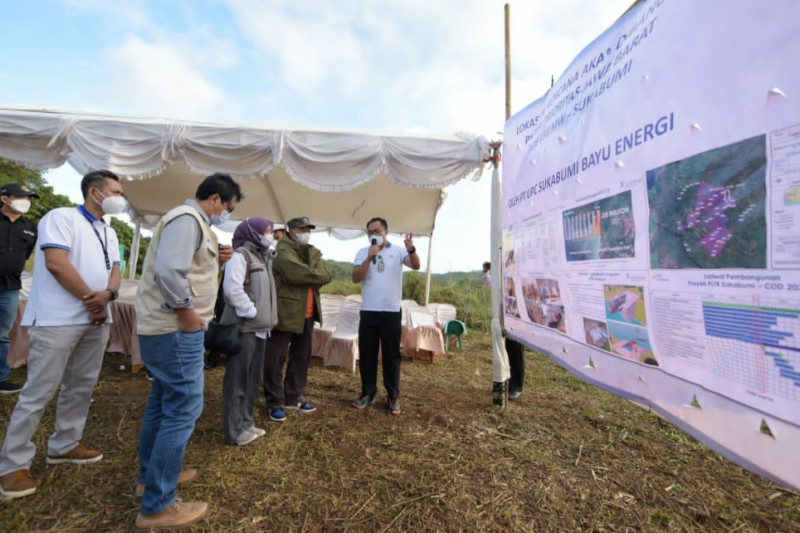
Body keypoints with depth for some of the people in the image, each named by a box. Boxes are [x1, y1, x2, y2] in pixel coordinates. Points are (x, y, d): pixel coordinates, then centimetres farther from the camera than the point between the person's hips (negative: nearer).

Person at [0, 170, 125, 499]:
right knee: (38, 392, -2)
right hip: (58, 320, -7)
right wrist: (90, 297, -11)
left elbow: (114, 270, 10)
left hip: (96, 320, 7)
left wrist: (107, 294, -11)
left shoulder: (109, 233, 17)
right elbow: (56, 263, -16)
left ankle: (64, 446, 25)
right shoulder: (61, 217, -5)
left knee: (81, 387, 12)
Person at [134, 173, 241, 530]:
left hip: (165, 328, 11)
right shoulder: (187, 219, -16)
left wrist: (215, 262, 6)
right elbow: (168, 272, -29)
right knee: (183, 410, -4)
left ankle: (151, 476, 37)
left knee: (161, 404, 20)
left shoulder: (192, 222, 16)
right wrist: (187, 312, -19)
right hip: (176, 330, -11)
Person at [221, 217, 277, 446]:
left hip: (259, 327, 9)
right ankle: (234, 430, 12)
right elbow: (232, 288, -21)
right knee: (238, 379, 0)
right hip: (243, 326, -9)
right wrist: (251, 313, -17)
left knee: (253, 378, 16)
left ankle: (246, 422, 28)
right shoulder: (240, 255, -10)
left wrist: (265, 318, 10)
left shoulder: (263, 257, 17)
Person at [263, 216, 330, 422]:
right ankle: (275, 403, 15)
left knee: (302, 357, 15)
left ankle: (294, 397, 29)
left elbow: (325, 276, 0)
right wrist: (313, 276, -6)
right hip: (285, 312, -7)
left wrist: (306, 276, -15)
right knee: (275, 359, 0)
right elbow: (298, 273, -24)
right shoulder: (283, 251, -9)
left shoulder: (314, 253, 15)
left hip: (307, 314, 8)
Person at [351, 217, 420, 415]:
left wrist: (411, 250, -36)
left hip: (392, 312, -2)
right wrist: (369, 258, -18)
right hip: (368, 311, 2)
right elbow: (356, 278, -7)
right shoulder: (363, 252, 5)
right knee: (366, 354, 10)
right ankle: (368, 393, 24)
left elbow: (416, 266, -16)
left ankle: (393, 397, 17)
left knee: (391, 355, 6)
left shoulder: (398, 251, 0)